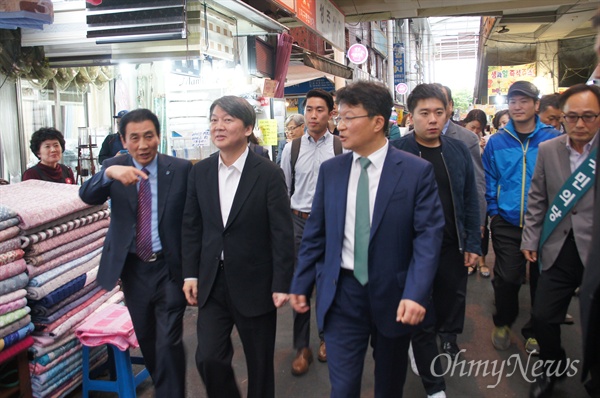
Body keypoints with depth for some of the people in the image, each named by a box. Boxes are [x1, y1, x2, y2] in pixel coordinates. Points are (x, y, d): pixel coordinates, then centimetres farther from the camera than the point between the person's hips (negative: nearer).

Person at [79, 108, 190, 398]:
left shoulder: (181, 169, -7)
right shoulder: (115, 167, -1)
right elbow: (87, 196, -18)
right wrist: (109, 173, -39)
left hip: (169, 268, -3)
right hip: (132, 268, 3)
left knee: (168, 342, -5)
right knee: (146, 340, 19)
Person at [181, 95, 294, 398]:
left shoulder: (269, 174, -12)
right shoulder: (200, 172, 2)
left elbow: (282, 233, -11)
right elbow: (191, 226, 8)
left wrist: (281, 285, -11)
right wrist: (191, 274, 5)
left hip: (254, 282, -3)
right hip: (212, 282, 4)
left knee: (259, 363, 12)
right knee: (208, 358, 4)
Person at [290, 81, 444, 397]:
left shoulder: (416, 171, -9)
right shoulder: (330, 170, 1)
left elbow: (428, 235, -12)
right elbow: (315, 232, 5)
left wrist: (415, 293, -22)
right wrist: (301, 283, 5)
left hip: (393, 292, -1)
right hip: (342, 293, 2)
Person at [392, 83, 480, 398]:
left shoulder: (458, 151, 2)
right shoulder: (396, 152, -10)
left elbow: (470, 201, 6)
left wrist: (473, 244, 4)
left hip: (453, 248, 4)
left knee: (452, 305, 18)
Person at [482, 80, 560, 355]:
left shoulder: (552, 139, -4)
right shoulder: (496, 142, 0)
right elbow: (489, 181, 6)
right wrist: (494, 211, 1)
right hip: (507, 225, 0)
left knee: (541, 280, 12)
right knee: (507, 278, 3)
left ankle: (535, 332, 32)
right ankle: (503, 323, 30)